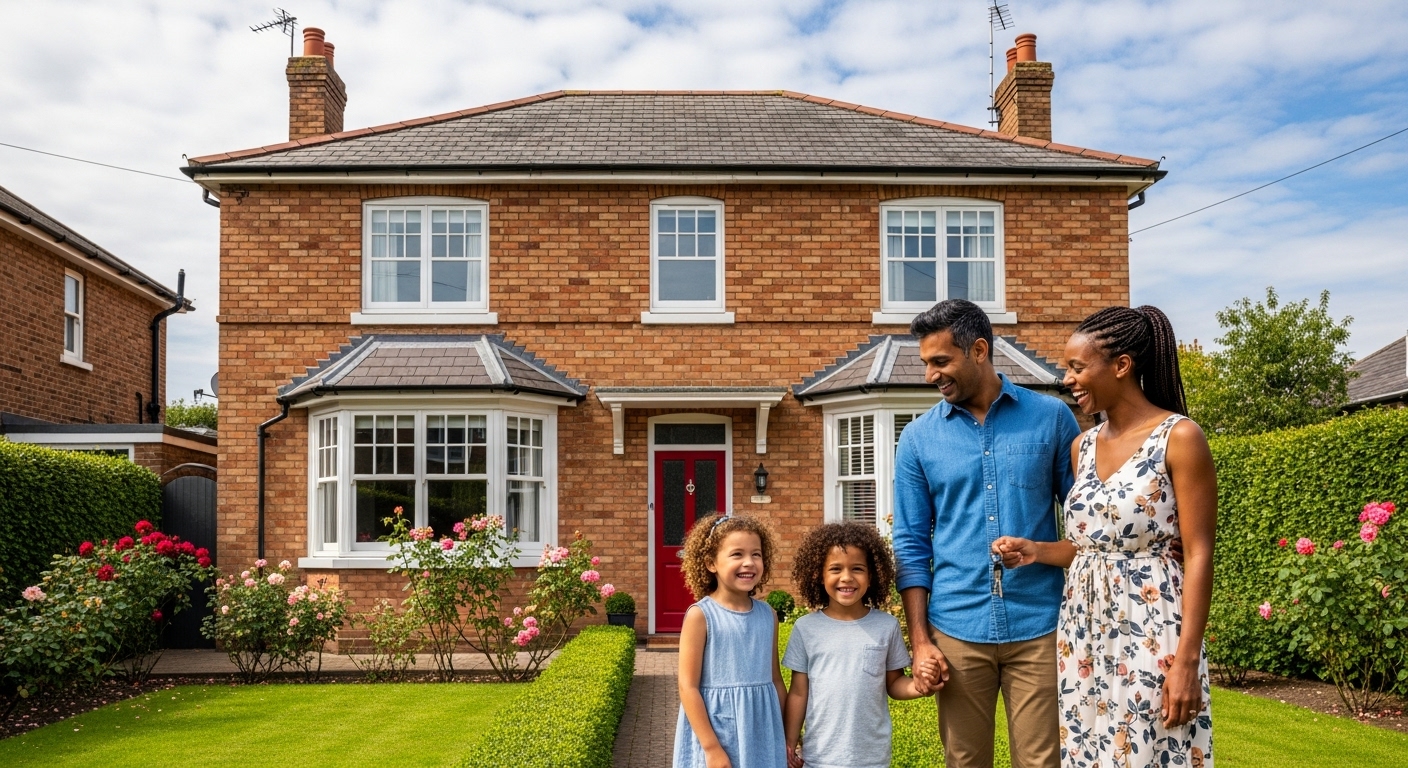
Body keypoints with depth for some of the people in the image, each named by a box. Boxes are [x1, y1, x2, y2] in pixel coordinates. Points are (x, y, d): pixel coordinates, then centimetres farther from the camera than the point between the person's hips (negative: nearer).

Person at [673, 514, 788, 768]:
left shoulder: (768, 615, 4)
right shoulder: (700, 615, -11)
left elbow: (776, 680, 11)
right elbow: (688, 687, -12)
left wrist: (787, 738, 12)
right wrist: (711, 747, -14)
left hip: (763, 739, 4)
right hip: (716, 735, -4)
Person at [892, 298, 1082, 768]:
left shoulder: (1051, 417, 1)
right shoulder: (918, 438, 3)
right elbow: (911, 544, 4)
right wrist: (920, 640, -2)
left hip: (1039, 627, -1)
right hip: (957, 632, 1)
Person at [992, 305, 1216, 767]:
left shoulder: (1179, 437, -9)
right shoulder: (1083, 446, 10)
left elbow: (1198, 555, -12)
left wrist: (1186, 659, -17)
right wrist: (1035, 551, -1)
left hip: (1150, 631, -6)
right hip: (1084, 628, 6)